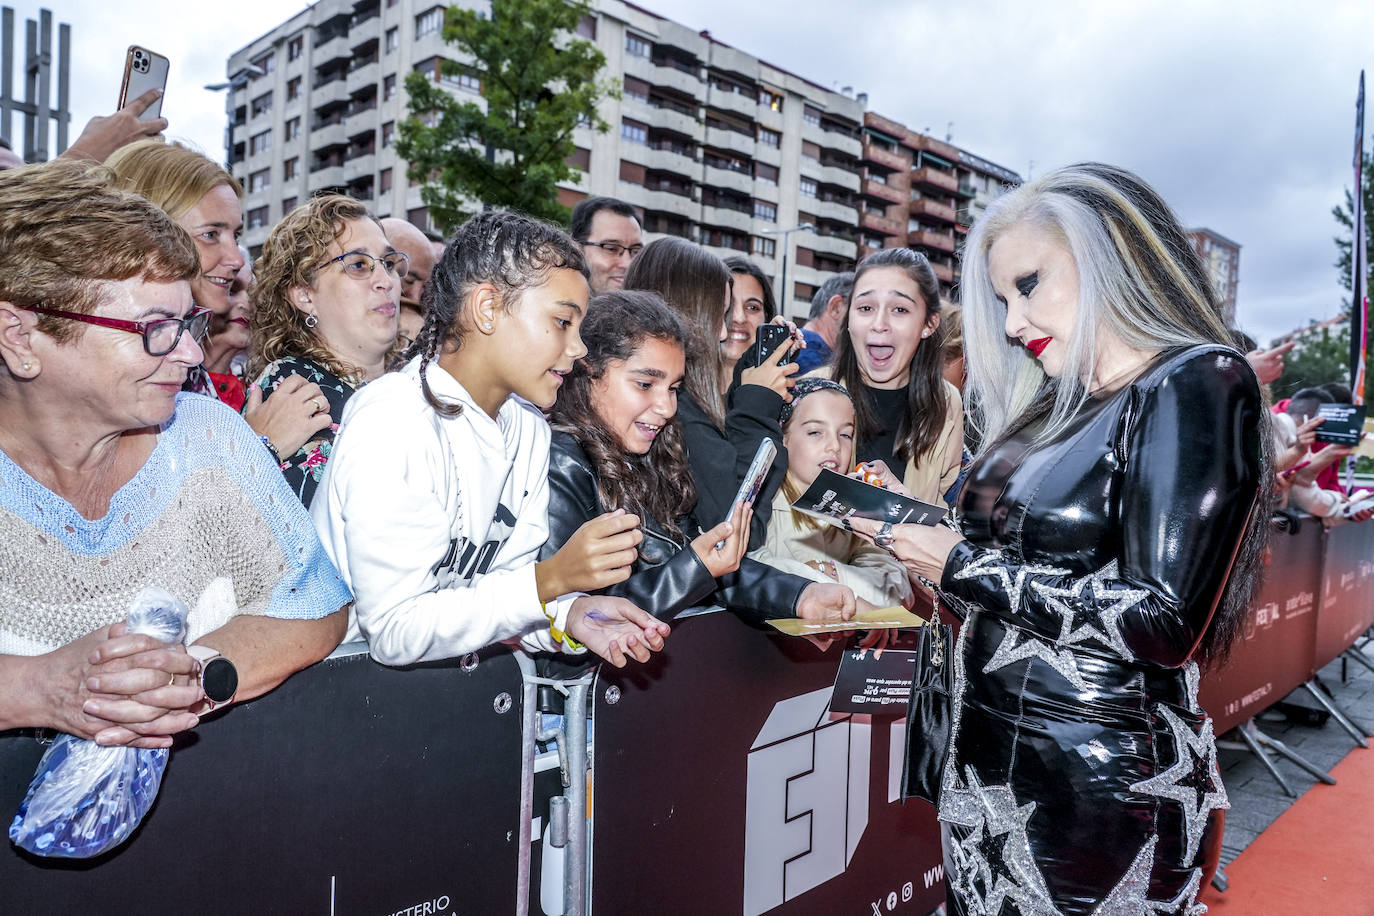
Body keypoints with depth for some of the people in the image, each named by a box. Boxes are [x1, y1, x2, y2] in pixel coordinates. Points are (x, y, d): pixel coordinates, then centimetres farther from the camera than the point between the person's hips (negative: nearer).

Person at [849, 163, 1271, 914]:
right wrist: (911, 526, 0)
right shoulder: (1054, 408, 10)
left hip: (1100, 789, -7)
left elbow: (1165, 624, -22)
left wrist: (964, 565, -16)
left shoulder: (1196, 383, -13)